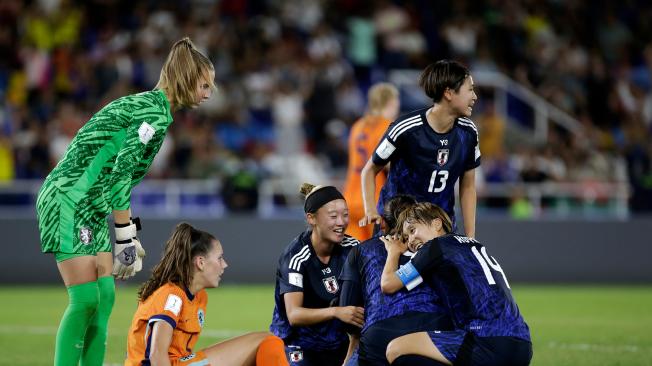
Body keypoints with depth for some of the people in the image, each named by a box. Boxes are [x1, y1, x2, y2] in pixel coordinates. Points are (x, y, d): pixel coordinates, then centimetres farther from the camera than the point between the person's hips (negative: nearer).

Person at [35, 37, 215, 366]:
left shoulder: (147, 104, 17)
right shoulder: (157, 111, -13)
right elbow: (121, 173, -19)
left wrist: (129, 234, 16)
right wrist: (126, 235, -15)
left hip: (92, 207, 10)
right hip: (70, 199, -10)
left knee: (104, 297, 6)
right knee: (85, 299, -12)